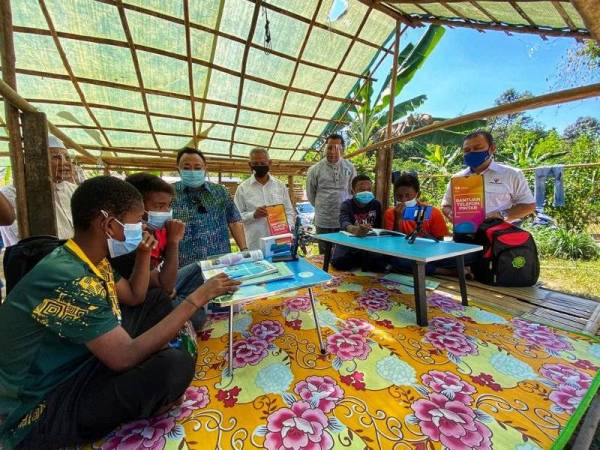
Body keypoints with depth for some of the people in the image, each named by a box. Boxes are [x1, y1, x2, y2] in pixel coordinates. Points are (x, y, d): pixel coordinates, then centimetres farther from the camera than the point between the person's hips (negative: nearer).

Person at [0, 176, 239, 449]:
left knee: (158, 303, 9)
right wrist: (195, 299, -29)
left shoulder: (93, 261, -3)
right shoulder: (69, 279, -32)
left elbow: (134, 297, 12)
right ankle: (142, 410, 5)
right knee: (174, 365, -30)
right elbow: (126, 356, -32)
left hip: (79, 365, 9)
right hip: (40, 412, -9)